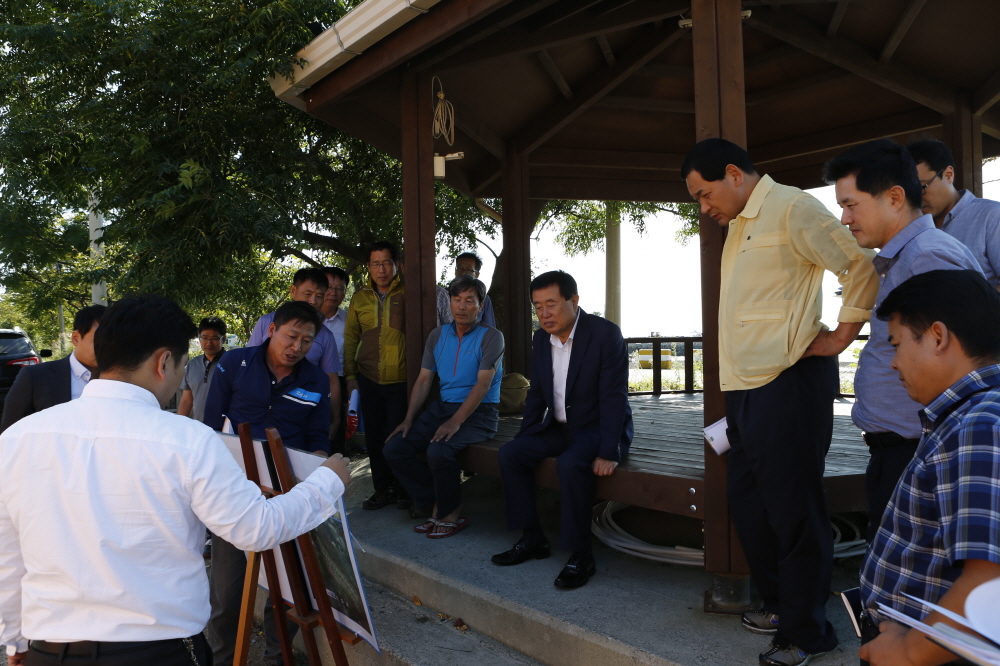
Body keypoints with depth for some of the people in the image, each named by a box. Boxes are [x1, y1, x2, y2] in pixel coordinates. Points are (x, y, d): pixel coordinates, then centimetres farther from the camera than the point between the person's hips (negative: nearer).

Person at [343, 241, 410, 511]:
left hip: (400, 380, -4)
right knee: (374, 436, 10)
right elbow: (350, 339, 14)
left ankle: (402, 490, 16)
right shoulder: (359, 298, 10)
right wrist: (350, 375, 9)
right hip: (369, 380, 4)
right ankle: (382, 488, 24)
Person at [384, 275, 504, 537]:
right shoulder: (437, 335, 11)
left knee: (439, 451, -32)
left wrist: (455, 421, -24)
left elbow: (483, 384, -16)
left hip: (479, 412, -6)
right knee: (393, 449, -10)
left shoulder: (491, 337, -7)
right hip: (442, 407, 7)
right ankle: (435, 502, 3)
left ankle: (450, 513, -6)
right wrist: (409, 419, 0)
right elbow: (424, 380, 12)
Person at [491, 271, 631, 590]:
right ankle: (532, 539, 2)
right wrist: (523, 439, 3)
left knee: (571, 464, -33)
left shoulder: (605, 333, -17)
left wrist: (608, 453, -27)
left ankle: (581, 557, -19)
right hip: (559, 428, 7)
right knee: (509, 453, -8)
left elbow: (613, 396, -21)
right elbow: (537, 393, 13)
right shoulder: (541, 338, 5)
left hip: (599, 429, -7)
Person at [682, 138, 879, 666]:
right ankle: (778, 603, 34)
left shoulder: (791, 208, -10)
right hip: (744, 387, 10)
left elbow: (862, 264, -14)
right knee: (748, 503, 17)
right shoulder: (739, 224, 18)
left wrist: (841, 335, -9)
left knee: (792, 510, 0)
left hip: (787, 385, -10)